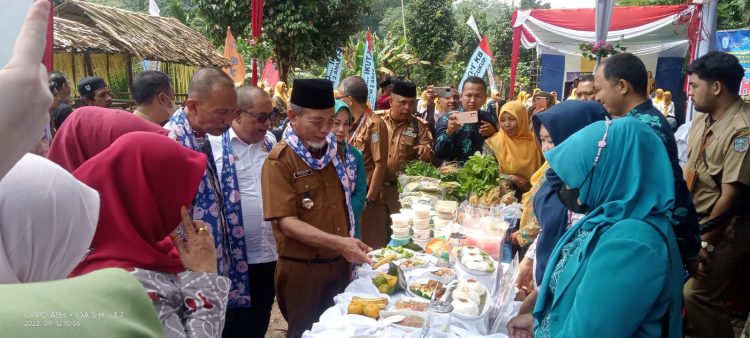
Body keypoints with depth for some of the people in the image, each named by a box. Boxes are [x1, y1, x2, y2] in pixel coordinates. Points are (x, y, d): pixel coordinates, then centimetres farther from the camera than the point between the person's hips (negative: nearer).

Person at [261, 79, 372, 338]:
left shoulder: (333, 148, 4)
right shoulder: (279, 161, -17)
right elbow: (286, 222, -22)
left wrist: (349, 248, 10)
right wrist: (337, 242, -31)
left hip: (340, 264, 6)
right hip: (301, 270, -6)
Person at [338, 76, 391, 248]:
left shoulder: (374, 124, -15)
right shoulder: (353, 124, 8)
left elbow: (380, 165, -17)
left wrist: (369, 200, -17)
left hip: (368, 198, -7)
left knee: (371, 248, 5)